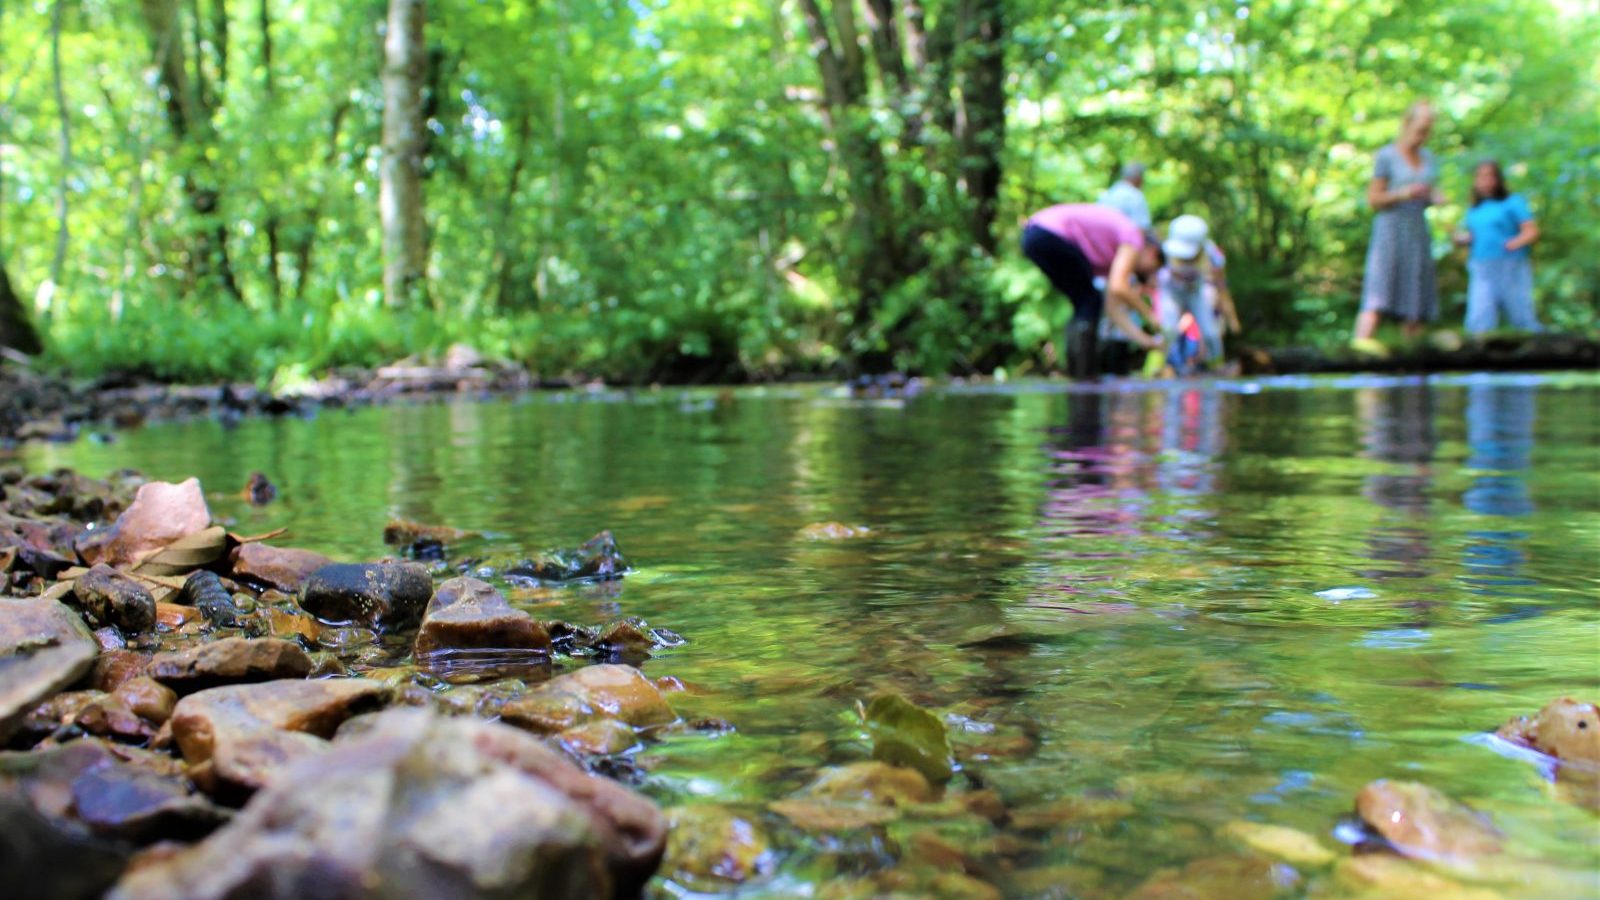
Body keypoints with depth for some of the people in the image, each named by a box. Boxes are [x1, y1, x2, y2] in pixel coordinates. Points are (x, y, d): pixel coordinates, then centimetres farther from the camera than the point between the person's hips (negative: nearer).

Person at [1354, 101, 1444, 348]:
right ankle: (1362, 338, -31)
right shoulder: (1386, 156, -3)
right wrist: (1403, 193, -18)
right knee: (1380, 292, -21)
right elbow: (1373, 198, -4)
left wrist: (1434, 197, 1)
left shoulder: (1427, 157, 16)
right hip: (1390, 229, -6)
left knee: (1417, 297, 1)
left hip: (1418, 231, 6)